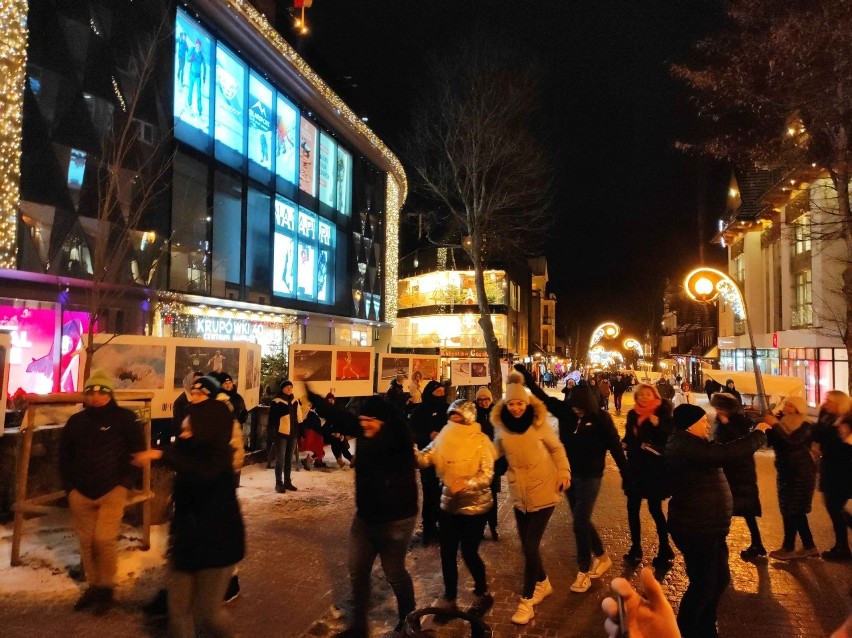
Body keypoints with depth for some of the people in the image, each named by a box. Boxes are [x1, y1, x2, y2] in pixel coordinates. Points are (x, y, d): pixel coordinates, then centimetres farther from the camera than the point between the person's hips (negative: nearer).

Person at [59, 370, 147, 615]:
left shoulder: (125, 418, -6)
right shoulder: (76, 421, 6)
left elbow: (138, 452, -4)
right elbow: (64, 455, 15)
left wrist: (126, 483, -8)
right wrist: (70, 486, 9)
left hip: (112, 491, -4)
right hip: (81, 493, 4)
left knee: (103, 540, -9)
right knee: (86, 542, 9)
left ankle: (106, 588, 10)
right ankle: (93, 585, 27)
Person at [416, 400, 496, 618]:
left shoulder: (480, 440, -13)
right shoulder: (444, 438, -1)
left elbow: (487, 475, -18)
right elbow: (423, 459, -13)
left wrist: (466, 484, -35)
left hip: (474, 506, -4)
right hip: (448, 504, 4)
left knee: (469, 553, 6)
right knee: (447, 553, 10)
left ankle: (483, 594, 32)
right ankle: (449, 599, 29)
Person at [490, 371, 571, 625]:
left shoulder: (539, 422, -12)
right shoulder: (500, 425, -4)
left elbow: (556, 448, -1)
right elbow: (496, 452, 9)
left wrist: (564, 473, -10)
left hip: (543, 491, -4)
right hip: (519, 494, 4)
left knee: (531, 546, -6)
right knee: (527, 545, 13)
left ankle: (527, 599, 11)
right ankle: (543, 584, 39)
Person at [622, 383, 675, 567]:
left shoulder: (662, 412, -8)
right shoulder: (633, 414, 6)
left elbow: (671, 437, -16)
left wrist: (657, 424, -30)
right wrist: (624, 443, -4)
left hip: (655, 468, -5)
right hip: (635, 467, 5)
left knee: (655, 509, 0)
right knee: (632, 508, 8)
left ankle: (665, 549, 16)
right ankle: (636, 548, 21)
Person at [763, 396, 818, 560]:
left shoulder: (804, 427, -12)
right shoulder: (782, 422, 7)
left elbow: (792, 443, -28)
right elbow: (774, 442, 2)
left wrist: (775, 425, -29)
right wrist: (769, 425, -11)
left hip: (801, 472, -7)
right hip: (785, 471, 7)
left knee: (791, 510, -3)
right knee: (796, 510, 13)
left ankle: (789, 548, 7)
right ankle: (809, 546, 24)